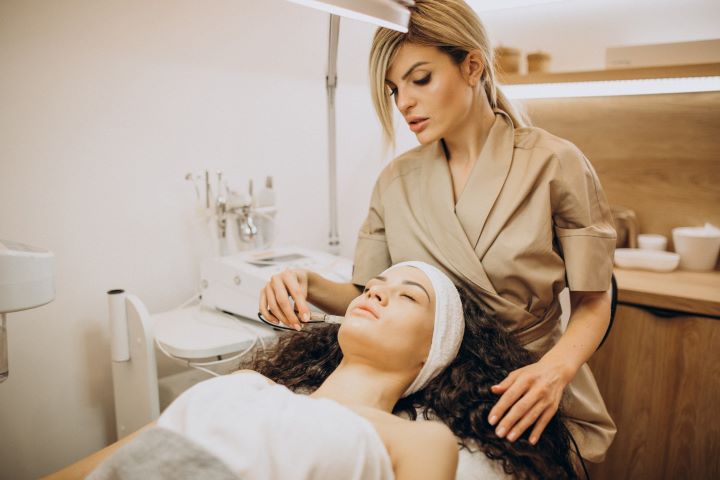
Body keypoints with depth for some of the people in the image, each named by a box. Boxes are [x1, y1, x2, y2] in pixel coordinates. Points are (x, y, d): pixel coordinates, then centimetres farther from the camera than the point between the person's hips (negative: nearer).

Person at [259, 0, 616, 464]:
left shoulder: (555, 164, -10)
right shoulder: (396, 181, 0)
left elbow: (592, 303, -6)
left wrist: (555, 368, -25)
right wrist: (310, 285, -16)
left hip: (529, 408, -1)